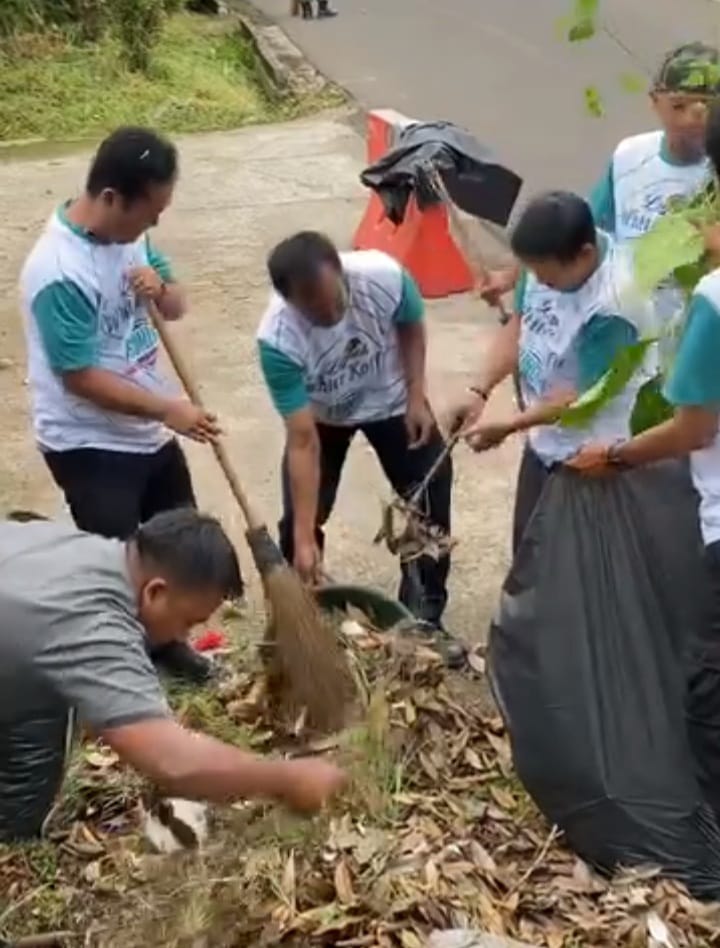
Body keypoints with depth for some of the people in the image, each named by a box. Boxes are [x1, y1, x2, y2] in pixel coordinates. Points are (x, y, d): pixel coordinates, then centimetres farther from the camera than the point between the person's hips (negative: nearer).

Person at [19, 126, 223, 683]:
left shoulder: (129, 233, -2)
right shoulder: (59, 274, -27)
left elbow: (177, 308, 9)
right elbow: (81, 378, -25)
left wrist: (161, 289, -14)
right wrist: (170, 410, -22)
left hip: (148, 433, 9)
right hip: (89, 445, -8)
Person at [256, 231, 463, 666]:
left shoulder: (385, 276, -36)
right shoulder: (278, 340, -39)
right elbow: (303, 442, -34)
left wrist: (417, 396, -14)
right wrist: (305, 537, -35)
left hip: (390, 400, 2)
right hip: (321, 416, -1)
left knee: (432, 505, 3)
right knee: (298, 522, -7)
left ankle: (425, 619, 21)